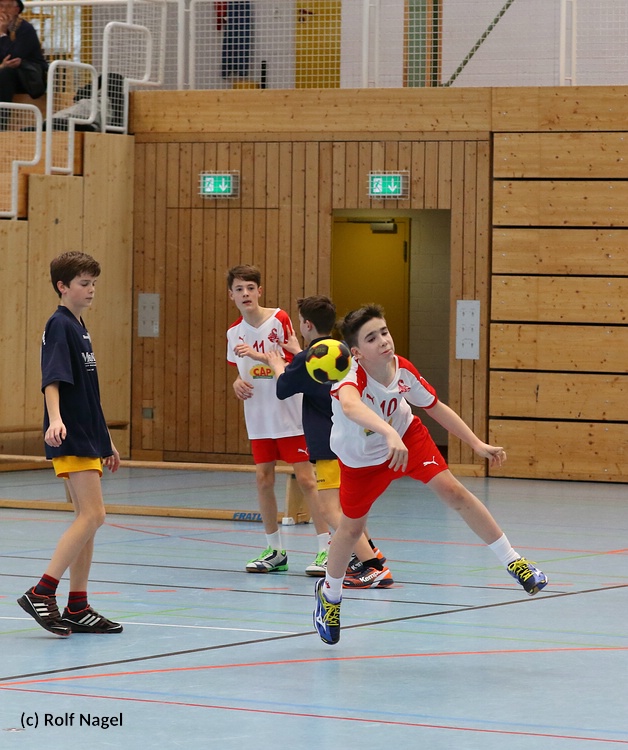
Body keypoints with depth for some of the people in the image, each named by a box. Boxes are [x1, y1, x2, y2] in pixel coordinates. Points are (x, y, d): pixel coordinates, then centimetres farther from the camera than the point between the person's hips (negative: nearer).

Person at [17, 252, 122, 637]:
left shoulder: (81, 328, 18)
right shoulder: (60, 326, -10)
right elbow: (53, 378, -22)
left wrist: (106, 440, 28)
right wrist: (55, 419, -39)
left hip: (87, 436, 10)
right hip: (70, 438, -10)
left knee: (87, 519, 8)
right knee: (93, 515, -16)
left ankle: (78, 609, 11)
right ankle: (41, 594, -16)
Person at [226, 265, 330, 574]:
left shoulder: (279, 320, -10)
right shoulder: (234, 332, 6)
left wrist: (257, 354, -25)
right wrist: (238, 382, -2)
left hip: (289, 416, -5)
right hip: (258, 419, 5)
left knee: (305, 478, -6)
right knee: (263, 479, 4)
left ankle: (326, 549, -2)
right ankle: (274, 551, 14)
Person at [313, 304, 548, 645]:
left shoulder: (403, 370, -23)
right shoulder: (352, 379, -39)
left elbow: (436, 407, -6)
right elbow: (350, 405, -66)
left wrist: (477, 444, -7)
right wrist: (388, 433, -82)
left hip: (406, 436, 3)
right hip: (360, 458, -3)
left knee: (452, 491, -13)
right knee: (352, 527, 8)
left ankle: (513, 562, -2)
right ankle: (329, 594, 37)